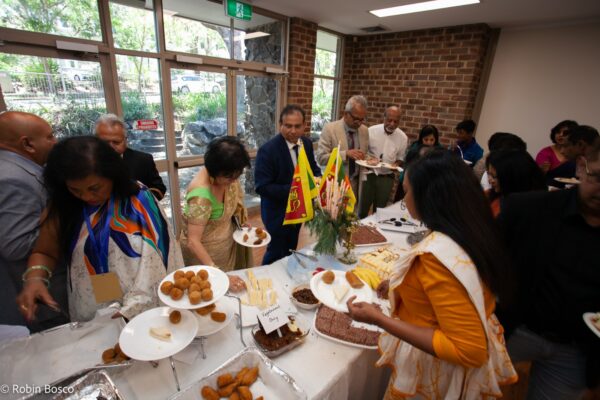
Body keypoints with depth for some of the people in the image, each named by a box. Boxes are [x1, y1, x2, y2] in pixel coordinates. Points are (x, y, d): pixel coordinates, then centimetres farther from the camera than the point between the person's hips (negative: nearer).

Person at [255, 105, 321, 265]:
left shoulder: (307, 143, -4)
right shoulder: (268, 150, -24)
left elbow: (313, 168, 8)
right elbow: (262, 187, -25)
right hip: (277, 212, -6)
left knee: (290, 250, 25)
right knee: (277, 253, 12)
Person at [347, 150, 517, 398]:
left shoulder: (438, 253, -32)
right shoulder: (473, 230, -7)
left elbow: (469, 350, -28)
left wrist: (378, 319, -27)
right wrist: (403, 286, 9)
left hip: (439, 372, -7)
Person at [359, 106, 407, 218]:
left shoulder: (402, 137, -4)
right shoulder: (371, 131, -10)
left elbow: (401, 158, 7)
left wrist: (396, 164, -15)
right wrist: (367, 160, -20)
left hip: (387, 177, 1)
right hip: (369, 174, -1)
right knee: (363, 208, 5)